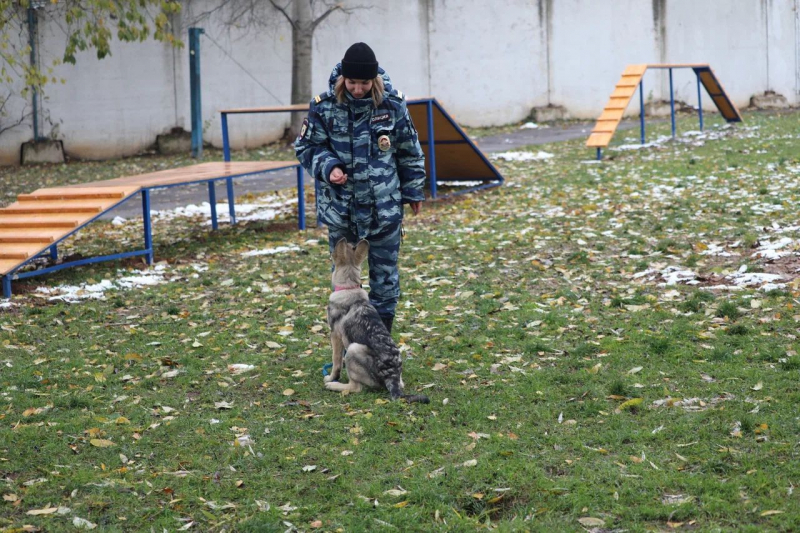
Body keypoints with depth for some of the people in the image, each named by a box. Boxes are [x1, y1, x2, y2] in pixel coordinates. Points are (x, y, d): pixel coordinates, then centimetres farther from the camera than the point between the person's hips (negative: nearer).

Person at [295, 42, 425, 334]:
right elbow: (307, 147, 2)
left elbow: (409, 152, 6)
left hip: (385, 208, 0)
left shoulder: (392, 105, -6)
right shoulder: (324, 107, -9)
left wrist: (413, 191, 12)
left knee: (385, 271, 9)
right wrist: (328, 167, -16)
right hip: (340, 209, 0)